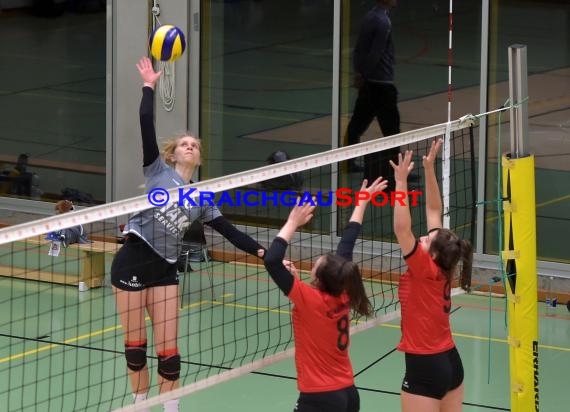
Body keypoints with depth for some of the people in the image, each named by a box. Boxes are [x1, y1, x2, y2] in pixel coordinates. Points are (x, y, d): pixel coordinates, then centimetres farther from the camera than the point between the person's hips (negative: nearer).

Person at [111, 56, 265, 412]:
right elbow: (146, 126, -6)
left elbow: (228, 230, 8)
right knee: (135, 343, 4)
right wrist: (149, 87, -5)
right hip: (133, 261, -3)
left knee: (168, 349, -2)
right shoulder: (158, 171, 2)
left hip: (164, 269, 3)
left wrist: (261, 251, -2)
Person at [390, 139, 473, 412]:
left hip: (425, 369, -9)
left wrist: (401, 182, -26)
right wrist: (429, 168, 5)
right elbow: (434, 210, 7)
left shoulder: (425, 270, -17)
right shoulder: (441, 269, 1)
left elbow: (401, 229, -28)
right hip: (450, 361, 9)